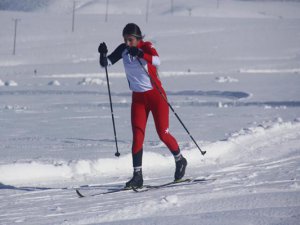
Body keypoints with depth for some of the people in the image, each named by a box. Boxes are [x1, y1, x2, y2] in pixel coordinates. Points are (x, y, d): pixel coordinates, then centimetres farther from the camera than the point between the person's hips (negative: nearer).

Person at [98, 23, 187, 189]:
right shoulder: (123, 49, -2)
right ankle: (137, 176, -6)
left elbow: (157, 61, -35)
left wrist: (140, 54, -52)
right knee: (137, 136, -6)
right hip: (138, 98, 4)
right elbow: (106, 63, -5)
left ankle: (180, 160, 26)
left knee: (163, 134, 0)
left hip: (156, 95, -4)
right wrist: (103, 54, -26)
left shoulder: (146, 47, -15)